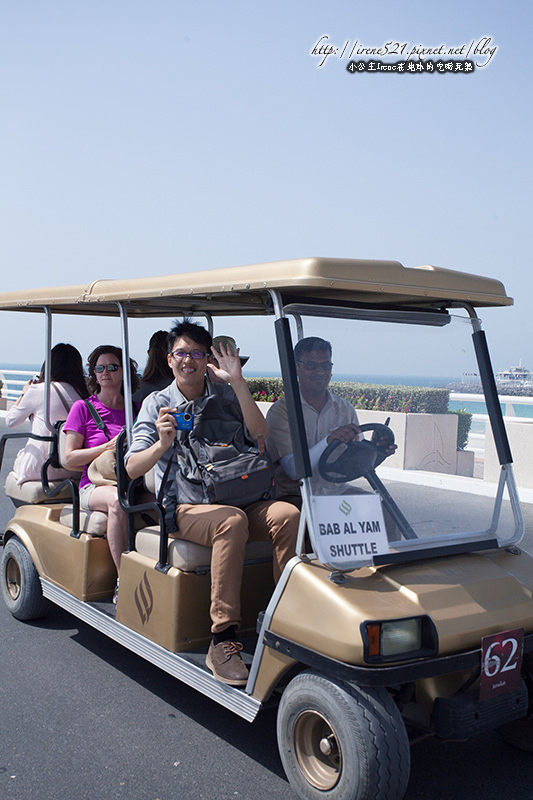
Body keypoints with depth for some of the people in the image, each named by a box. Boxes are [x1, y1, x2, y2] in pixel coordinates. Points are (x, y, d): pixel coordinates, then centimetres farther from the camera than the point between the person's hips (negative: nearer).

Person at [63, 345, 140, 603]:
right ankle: (122, 581, -32)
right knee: (118, 499, -38)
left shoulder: (136, 408, 16)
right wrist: (108, 447, -12)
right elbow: (70, 459, 0)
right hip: (94, 486, -3)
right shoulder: (83, 408, 7)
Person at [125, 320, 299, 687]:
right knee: (232, 521, -36)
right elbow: (132, 468, -5)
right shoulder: (157, 404, 4)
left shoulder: (225, 394, 10)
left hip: (238, 499, 3)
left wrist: (237, 381, -14)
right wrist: (163, 444, -25)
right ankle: (222, 642, -33)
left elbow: (259, 431, -8)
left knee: (287, 514, -26)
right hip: (185, 507, -3)